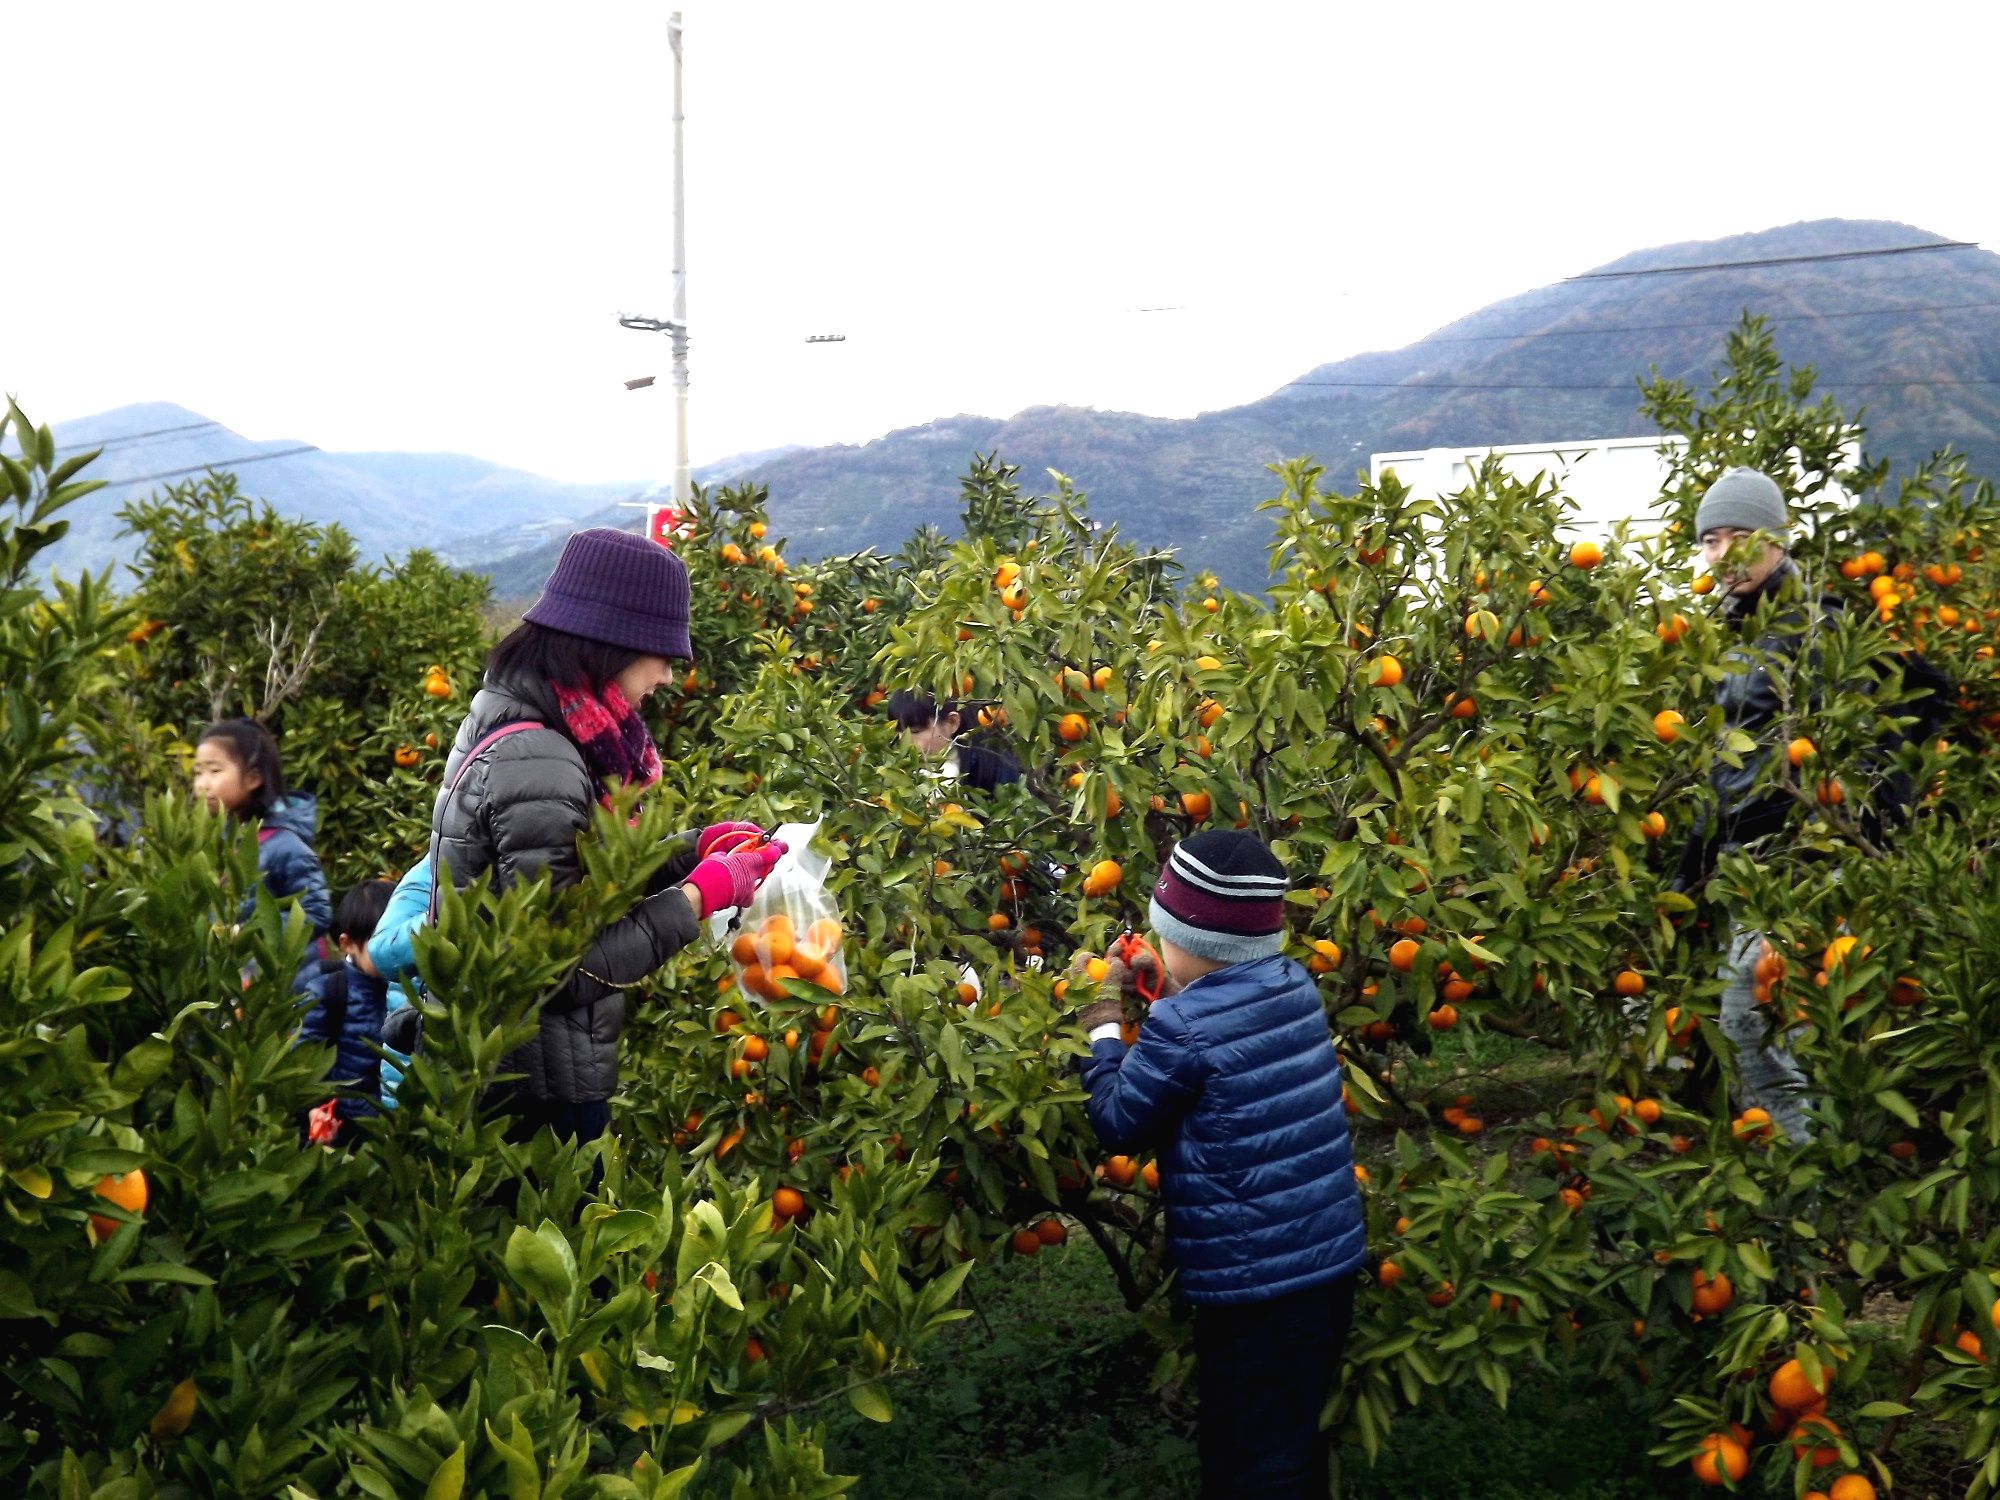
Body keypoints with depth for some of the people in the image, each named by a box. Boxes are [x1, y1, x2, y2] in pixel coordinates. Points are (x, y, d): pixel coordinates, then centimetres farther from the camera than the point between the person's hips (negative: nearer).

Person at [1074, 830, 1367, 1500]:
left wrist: (1104, 1034, 6)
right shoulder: (1295, 986, 1)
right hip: (1329, 1260, 8)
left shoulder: (1181, 1026, -20)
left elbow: (1118, 1123, -5)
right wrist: (1166, 998, 12)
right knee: (1296, 1441, 23)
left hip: (1253, 1282, -8)